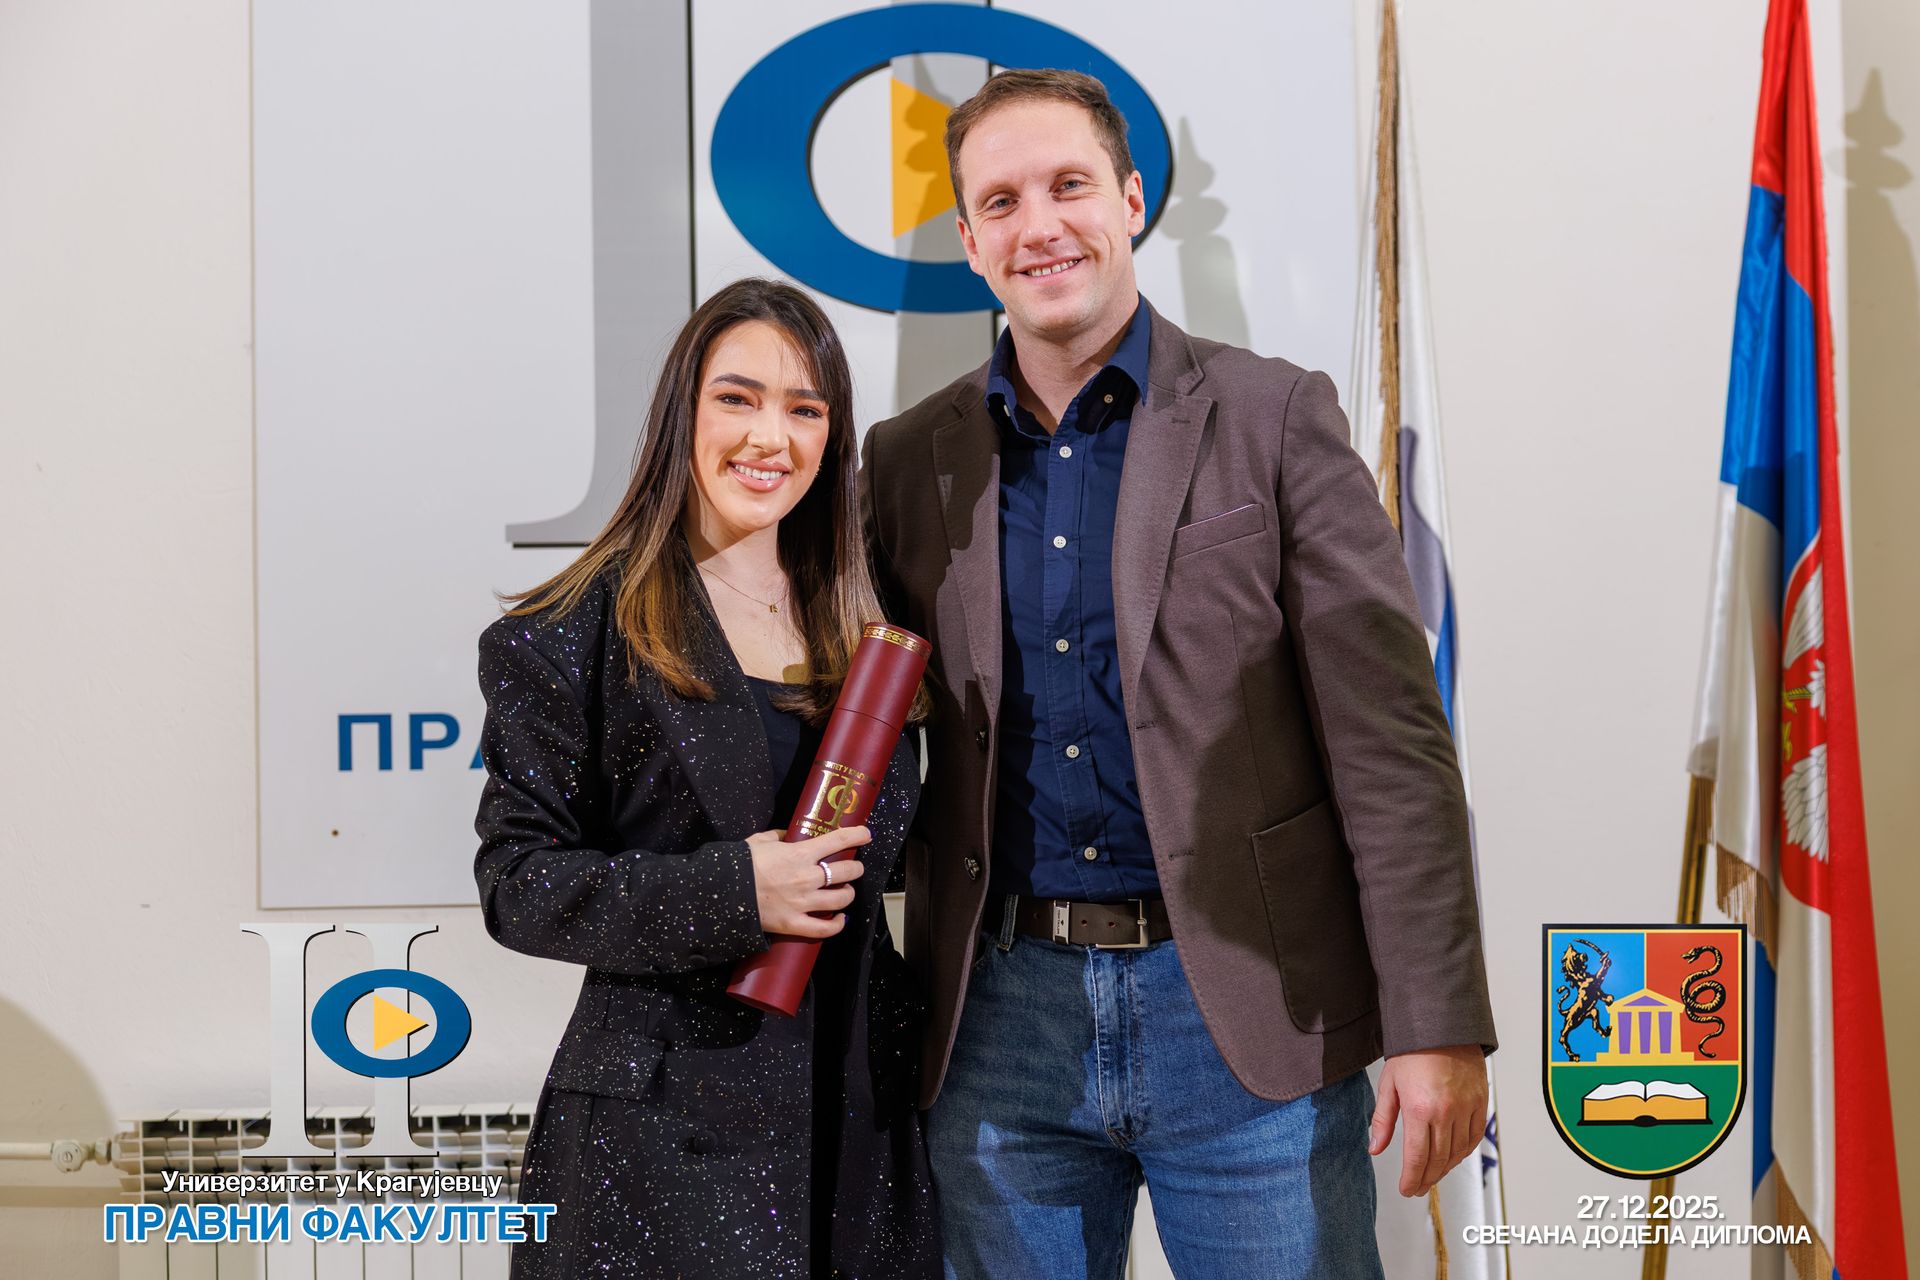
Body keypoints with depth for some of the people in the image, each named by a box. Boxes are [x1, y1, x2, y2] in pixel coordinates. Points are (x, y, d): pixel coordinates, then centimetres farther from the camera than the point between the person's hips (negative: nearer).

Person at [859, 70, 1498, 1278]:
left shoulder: (1275, 418, -1)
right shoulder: (910, 461, 7)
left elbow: (1389, 737, -5)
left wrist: (1438, 1029, -11)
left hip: (1249, 1014, -2)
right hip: (1004, 1013, 3)